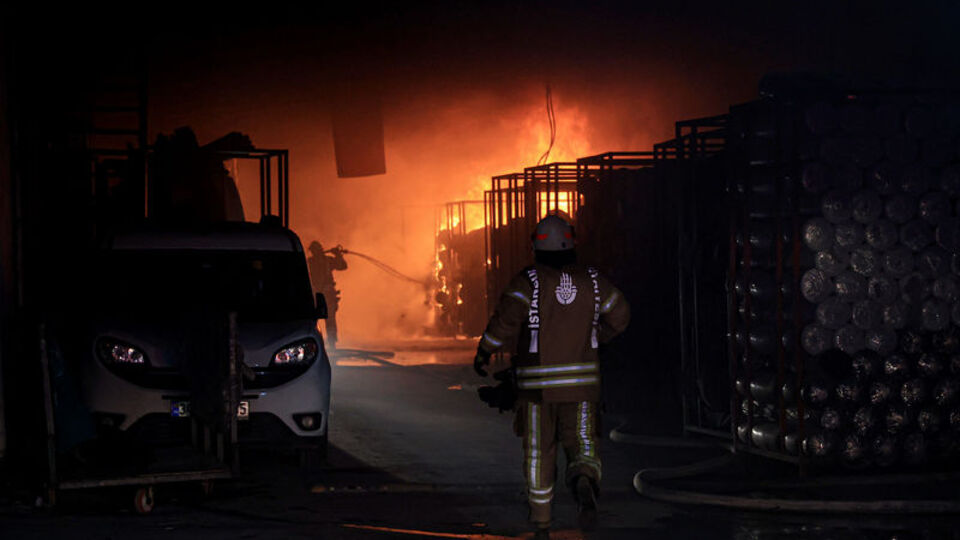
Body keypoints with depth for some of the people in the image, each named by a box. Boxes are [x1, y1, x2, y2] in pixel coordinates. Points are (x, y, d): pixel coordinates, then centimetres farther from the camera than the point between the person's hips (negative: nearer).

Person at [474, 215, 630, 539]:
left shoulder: (528, 281, -8)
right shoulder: (591, 280, 4)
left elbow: (507, 317, -21)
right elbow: (620, 316, 15)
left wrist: (484, 351, -8)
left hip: (537, 383, -1)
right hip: (581, 380, 2)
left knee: (539, 454, 11)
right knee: (583, 445, 6)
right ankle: (584, 483, -28)